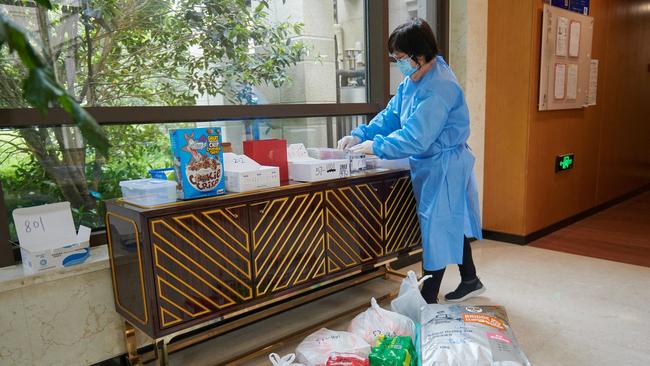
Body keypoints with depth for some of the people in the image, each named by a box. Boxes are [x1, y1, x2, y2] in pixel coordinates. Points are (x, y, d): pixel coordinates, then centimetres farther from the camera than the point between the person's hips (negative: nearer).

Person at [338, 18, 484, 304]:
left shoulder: (439, 88, -25)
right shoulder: (413, 80, 5)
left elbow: (416, 137, -28)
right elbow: (391, 115, 8)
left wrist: (376, 146, -21)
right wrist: (360, 136, -4)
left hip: (444, 168, -9)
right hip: (432, 166, 9)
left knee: (436, 229, 0)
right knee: (452, 224, 20)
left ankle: (428, 300, 13)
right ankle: (470, 280, 38)